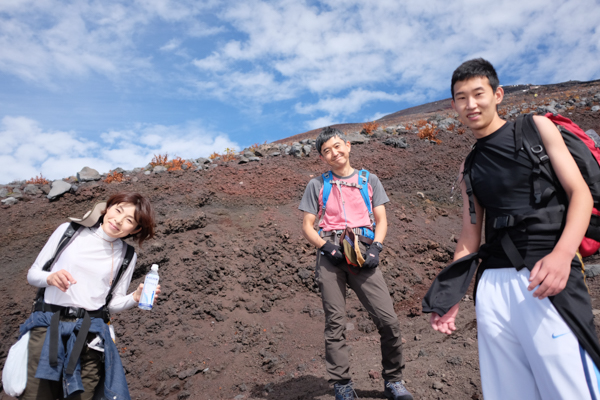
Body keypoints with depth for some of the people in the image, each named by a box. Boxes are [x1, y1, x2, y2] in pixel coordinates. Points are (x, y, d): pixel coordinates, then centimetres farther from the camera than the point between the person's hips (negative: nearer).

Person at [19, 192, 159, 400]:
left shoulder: (127, 256, 5)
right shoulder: (68, 230, 2)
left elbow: (113, 304, 9)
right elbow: (33, 274, 9)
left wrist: (136, 297, -10)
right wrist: (50, 278, -13)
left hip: (90, 329, 1)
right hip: (48, 322, 0)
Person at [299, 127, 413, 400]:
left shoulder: (369, 180, 16)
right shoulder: (317, 185, 13)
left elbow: (381, 220, 13)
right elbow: (307, 227, 10)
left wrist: (375, 248, -5)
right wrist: (325, 246, -8)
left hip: (362, 252, 1)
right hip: (331, 255, 0)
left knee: (388, 319, -7)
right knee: (335, 323, 0)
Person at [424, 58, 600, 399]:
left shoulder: (536, 128, 8)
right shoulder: (469, 168, 18)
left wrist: (562, 254, -18)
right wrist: (449, 295, 9)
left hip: (544, 279, -4)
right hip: (491, 284, 4)